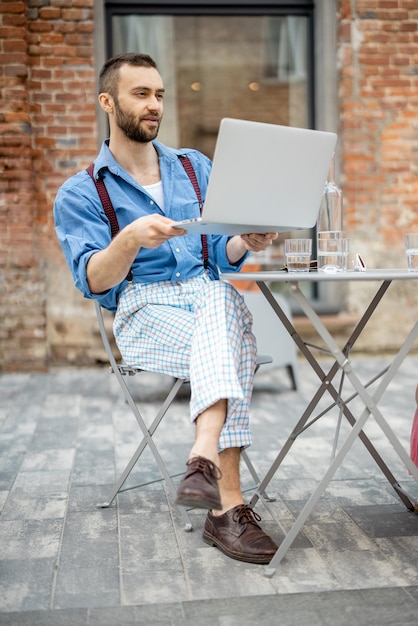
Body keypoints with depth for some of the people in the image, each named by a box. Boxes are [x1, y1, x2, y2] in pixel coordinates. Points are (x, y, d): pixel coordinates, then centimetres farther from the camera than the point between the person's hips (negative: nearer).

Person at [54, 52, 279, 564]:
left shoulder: (195, 167, 19)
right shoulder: (79, 194, 6)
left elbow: (222, 257, 12)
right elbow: (94, 282, -9)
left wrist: (245, 242, -13)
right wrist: (131, 238, -29)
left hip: (210, 295, 3)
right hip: (142, 311, -3)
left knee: (222, 297, -35)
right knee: (231, 352, -33)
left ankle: (205, 456, -49)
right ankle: (228, 506, -35)